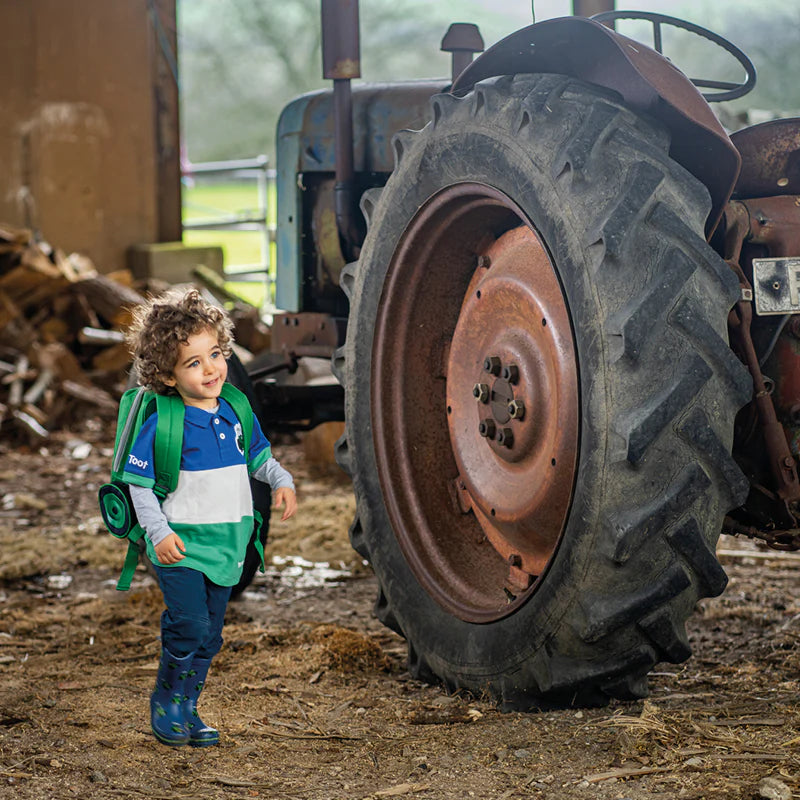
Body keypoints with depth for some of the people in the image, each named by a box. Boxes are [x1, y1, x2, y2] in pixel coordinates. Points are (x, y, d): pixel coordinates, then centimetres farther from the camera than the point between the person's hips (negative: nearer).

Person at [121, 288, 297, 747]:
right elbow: (139, 483, -8)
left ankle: (187, 709, 25)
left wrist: (281, 482, 0)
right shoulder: (162, 426, -13)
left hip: (226, 544, 6)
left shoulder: (236, 416, 4)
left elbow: (259, 458, 19)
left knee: (209, 636, 11)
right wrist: (159, 532, -17)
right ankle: (166, 702, 9)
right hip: (181, 546, -6)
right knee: (189, 626, -13)